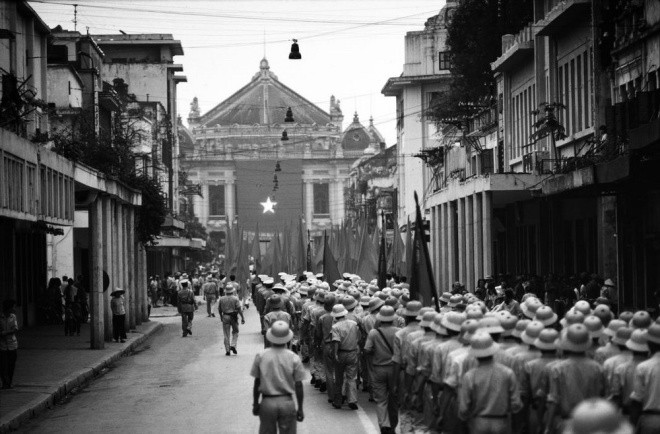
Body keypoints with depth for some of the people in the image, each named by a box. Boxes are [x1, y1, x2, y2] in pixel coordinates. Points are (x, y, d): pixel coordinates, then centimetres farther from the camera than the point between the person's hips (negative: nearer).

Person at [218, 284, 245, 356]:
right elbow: (239, 309, -10)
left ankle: (227, 350, 2)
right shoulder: (235, 299, -6)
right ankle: (233, 345, -3)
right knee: (235, 332, 15)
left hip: (225, 317, 2)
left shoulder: (221, 299, 2)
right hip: (233, 317, -2)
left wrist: (221, 317, 24)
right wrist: (242, 318, -6)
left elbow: (219, 309, 9)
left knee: (226, 334, 5)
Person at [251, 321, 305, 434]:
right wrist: (300, 409, 5)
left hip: (267, 403, 1)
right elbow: (298, 386, -4)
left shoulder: (261, 356, -5)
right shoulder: (294, 358, -7)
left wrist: (255, 404, 13)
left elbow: (257, 383, 1)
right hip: (287, 402, -1)